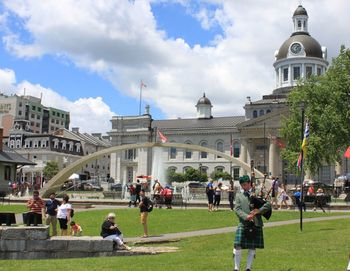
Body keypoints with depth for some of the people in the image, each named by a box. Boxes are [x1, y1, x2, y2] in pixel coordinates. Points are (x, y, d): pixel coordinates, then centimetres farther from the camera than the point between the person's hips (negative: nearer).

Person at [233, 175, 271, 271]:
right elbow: (237, 209, -1)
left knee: (252, 248, 7)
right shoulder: (239, 195, 10)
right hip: (243, 224, 0)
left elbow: (268, 205, 0)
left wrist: (258, 211, -15)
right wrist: (246, 216, -18)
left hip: (256, 224, 0)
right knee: (238, 246, -6)